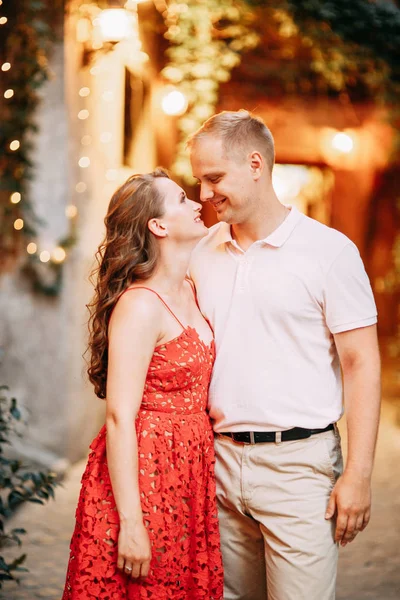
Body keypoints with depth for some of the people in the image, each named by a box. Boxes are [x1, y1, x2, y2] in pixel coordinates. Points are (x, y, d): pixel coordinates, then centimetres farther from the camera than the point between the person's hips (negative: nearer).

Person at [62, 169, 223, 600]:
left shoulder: (189, 292, 9)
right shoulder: (140, 306, -17)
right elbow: (119, 418, -20)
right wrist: (130, 523, -21)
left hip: (189, 474, 8)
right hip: (143, 472, -8)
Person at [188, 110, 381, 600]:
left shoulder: (329, 251, -5)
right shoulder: (203, 253, 10)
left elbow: (361, 366, -6)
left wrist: (358, 474, -11)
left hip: (297, 463, -5)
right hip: (219, 460, 5)